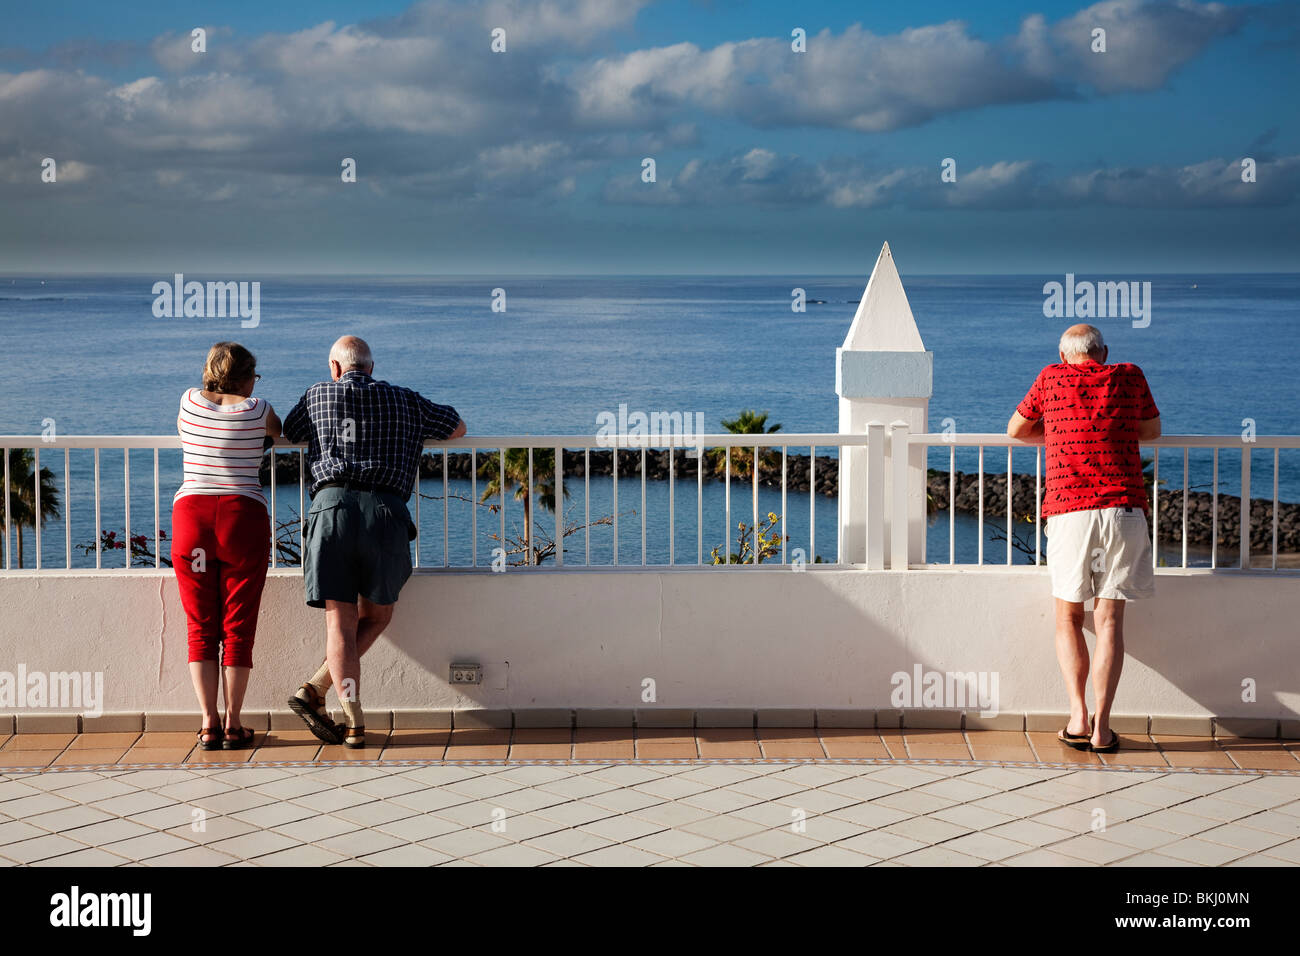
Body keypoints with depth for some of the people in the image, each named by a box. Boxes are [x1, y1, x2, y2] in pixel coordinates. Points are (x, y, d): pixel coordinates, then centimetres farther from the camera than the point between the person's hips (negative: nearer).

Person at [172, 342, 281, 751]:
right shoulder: (257, 410, 1)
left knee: (201, 628, 7)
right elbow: (283, 432, 22)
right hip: (243, 520, -2)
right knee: (238, 628, 4)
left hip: (190, 517, 2)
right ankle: (233, 725, 5)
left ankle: (209, 724, 3)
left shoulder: (190, 401, 8)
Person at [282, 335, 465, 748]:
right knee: (376, 616, 16)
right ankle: (315, 689, 4)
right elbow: (457, 427, 33)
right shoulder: (405, 400, 20)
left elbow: (288, 433, 34)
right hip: (384, 511, 0)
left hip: (331, 505, 0)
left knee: (340, 621, 2)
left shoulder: (318, 395, 18)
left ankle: (354, 723, -6)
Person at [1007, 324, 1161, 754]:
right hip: (1123, 509, 0)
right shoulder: (1129, 376, 10)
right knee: (1109, 620, 3)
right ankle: (1102, 727, -3)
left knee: (1068, 618, 11)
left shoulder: (1051, 378, 9)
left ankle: (1078, 717, -1)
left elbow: (1015, 429, 22)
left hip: (1068, 511, 0)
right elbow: (1152, 431, 26)